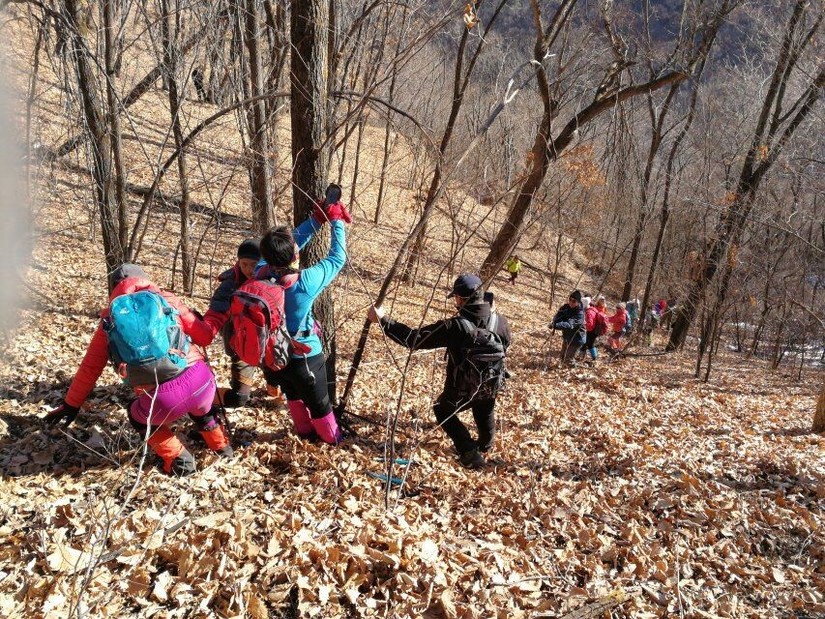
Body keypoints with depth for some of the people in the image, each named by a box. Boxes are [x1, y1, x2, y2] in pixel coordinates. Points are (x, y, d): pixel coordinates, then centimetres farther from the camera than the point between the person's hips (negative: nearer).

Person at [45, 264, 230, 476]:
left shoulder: (110, 317, 16)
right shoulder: (166, 298, 13)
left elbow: (90, 367, 22)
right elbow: (206, 336, 14)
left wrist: (70, 405, 34)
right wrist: (194, 322, 37)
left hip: (163, 401, -1)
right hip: (200, 379, 1)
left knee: (139, 416, 34)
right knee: (200, 408, 38)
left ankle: (178, 460, 25)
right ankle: (222, 445, 50)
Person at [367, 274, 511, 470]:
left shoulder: (455, 327, -30)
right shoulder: (500, 322, -17)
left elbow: (414, 339, -27)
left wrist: (383, 321, -20)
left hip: (462, 390, -4)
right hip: (491, 386, 4)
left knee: (443, 410, 26)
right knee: (485, 413, 35)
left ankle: (470, 454, 18)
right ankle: (485, 445, 62)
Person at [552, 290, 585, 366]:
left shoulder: (580, 313, -29)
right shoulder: (566, 307, -9)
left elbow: (570, 325, -42)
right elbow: (557, 317, -13)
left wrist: (556, 325, -53)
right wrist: (554, 323, -36)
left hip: (576, 339, -7)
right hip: (566, 337, 7)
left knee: (568, 360, -2)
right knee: (563, 357, 24)